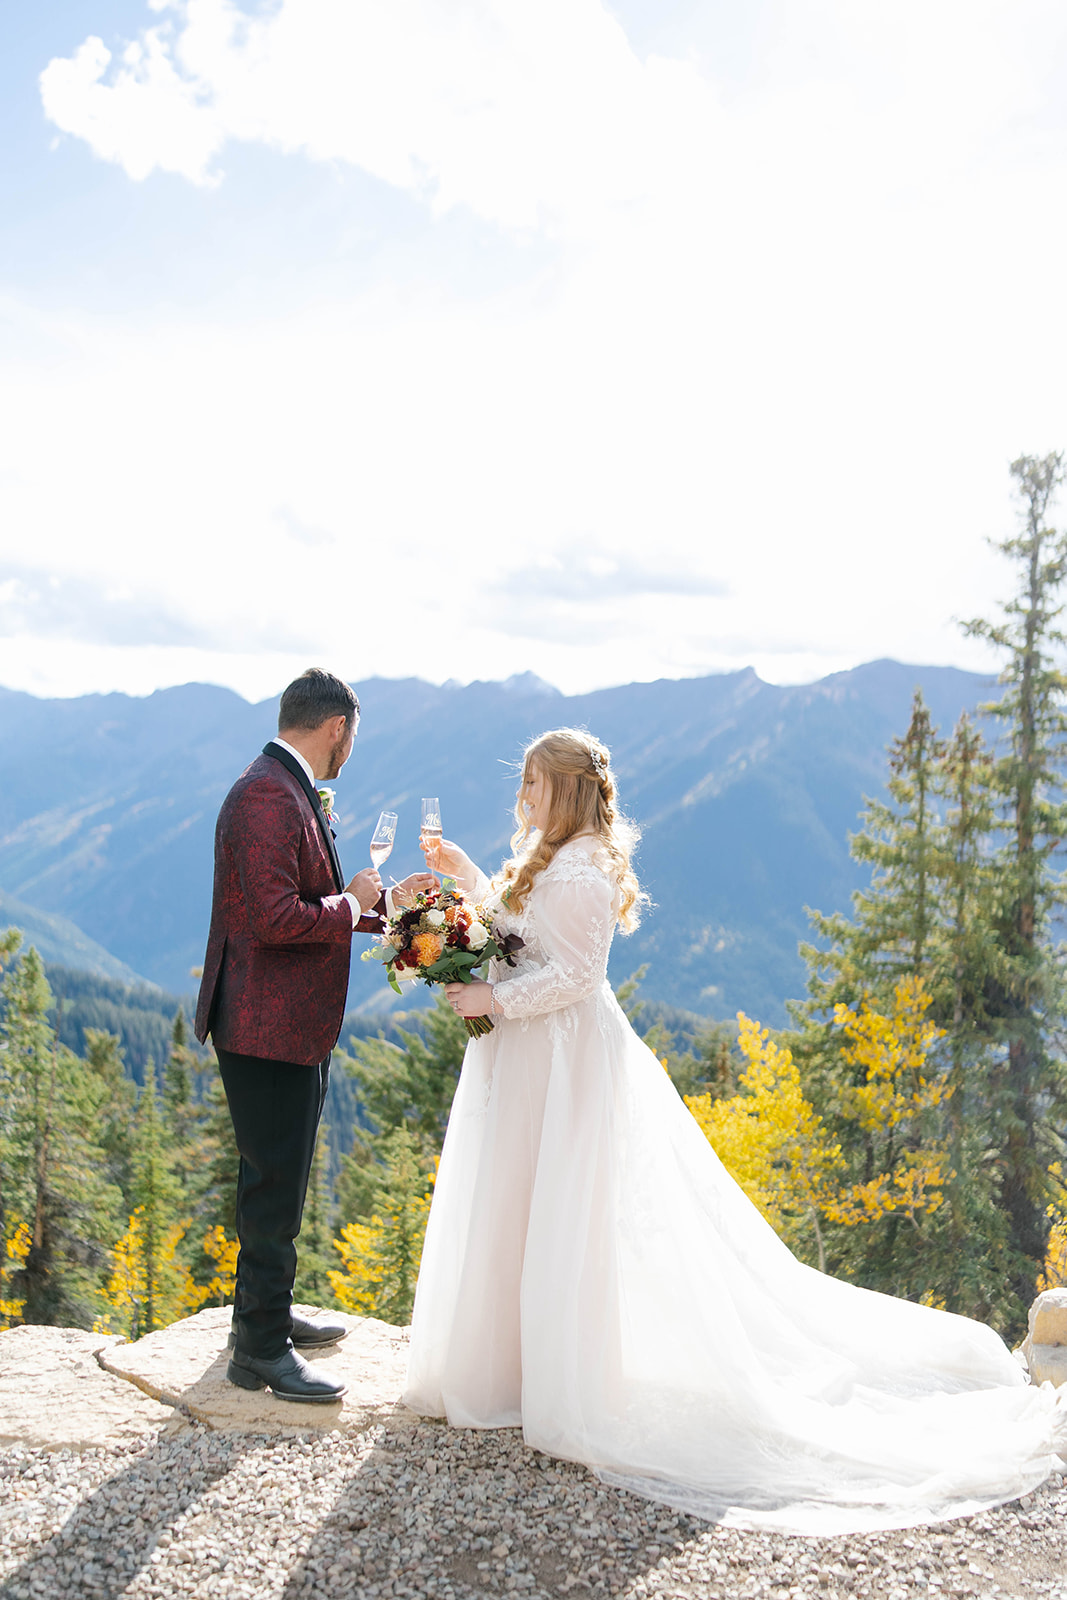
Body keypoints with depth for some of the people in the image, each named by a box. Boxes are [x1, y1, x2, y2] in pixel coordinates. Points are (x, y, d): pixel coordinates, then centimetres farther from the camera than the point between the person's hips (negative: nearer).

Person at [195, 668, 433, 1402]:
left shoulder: (289, 791, 13)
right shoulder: (267, 797, -21)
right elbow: (275, 918, -29)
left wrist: (386, 899, 23)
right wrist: (351, 904, -15)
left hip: (294, 1026, 11)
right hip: (269, 1030, -11)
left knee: (278, 1179, 21)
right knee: (276, 1186, -1)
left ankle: (263, 1310, 37)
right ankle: (262, 1348, 12)